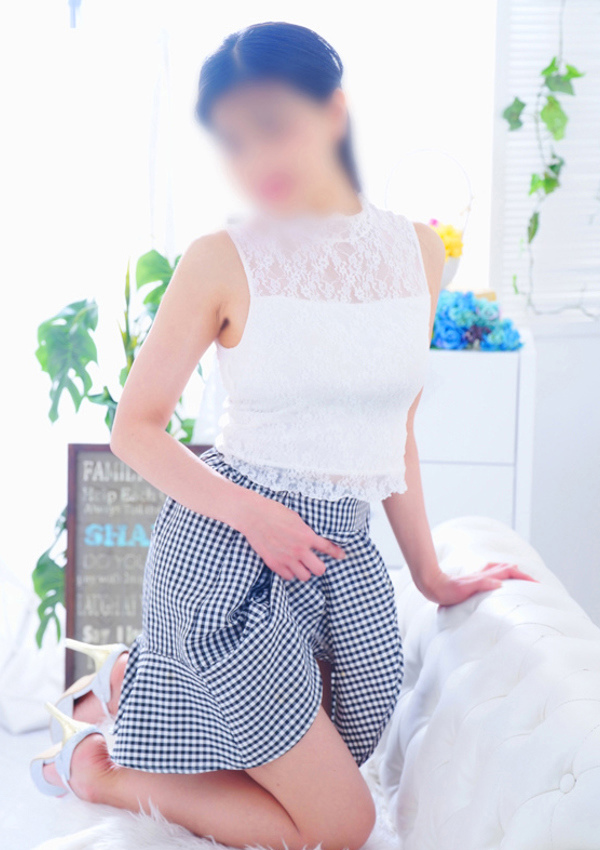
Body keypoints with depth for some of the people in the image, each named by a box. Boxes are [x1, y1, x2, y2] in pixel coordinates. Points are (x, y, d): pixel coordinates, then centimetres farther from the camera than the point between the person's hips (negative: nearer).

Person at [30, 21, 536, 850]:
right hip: (226, 544, -5)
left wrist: (431, 575, 17)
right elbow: (134, 426, -4)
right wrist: (248, 511, -19)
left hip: (341, 550, 6)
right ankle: (95, 766, 13)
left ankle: (139, 677, 30)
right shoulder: (223, 261, -9)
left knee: (320, 773, 14)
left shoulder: (417, 248, 4)